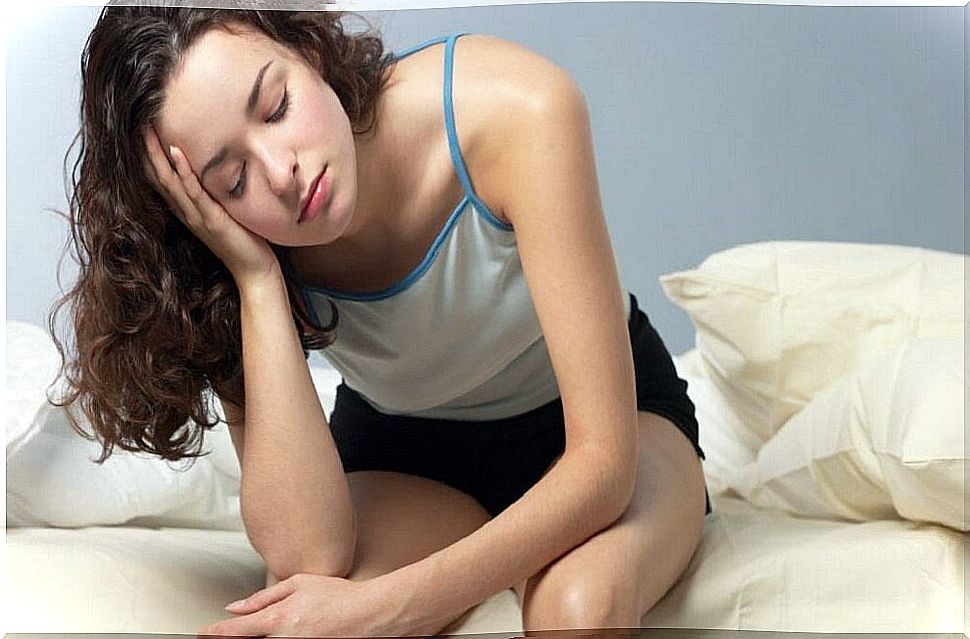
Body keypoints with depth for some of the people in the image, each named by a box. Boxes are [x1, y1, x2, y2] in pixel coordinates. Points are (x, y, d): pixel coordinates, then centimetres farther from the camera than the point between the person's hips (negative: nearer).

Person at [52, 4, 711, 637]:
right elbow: (308, 556, -33)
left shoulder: (514, 110, -32)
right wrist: (255, 277, -37)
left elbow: (601, 461, -33)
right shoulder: (239, 251, -23)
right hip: (405, 461, 2)